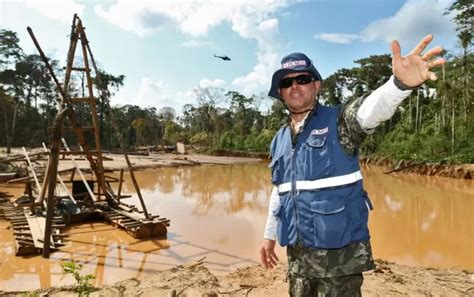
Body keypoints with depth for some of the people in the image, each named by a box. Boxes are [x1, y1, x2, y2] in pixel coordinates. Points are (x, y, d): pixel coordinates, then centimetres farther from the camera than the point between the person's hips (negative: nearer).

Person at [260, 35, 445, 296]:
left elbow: (370, 110, -30)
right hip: (296, 252, 6)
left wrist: (400, 82, -50)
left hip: (340, 252, -5)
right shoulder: (279, 140, 9)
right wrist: (270, 235, 22)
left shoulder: (339, 122, -7)